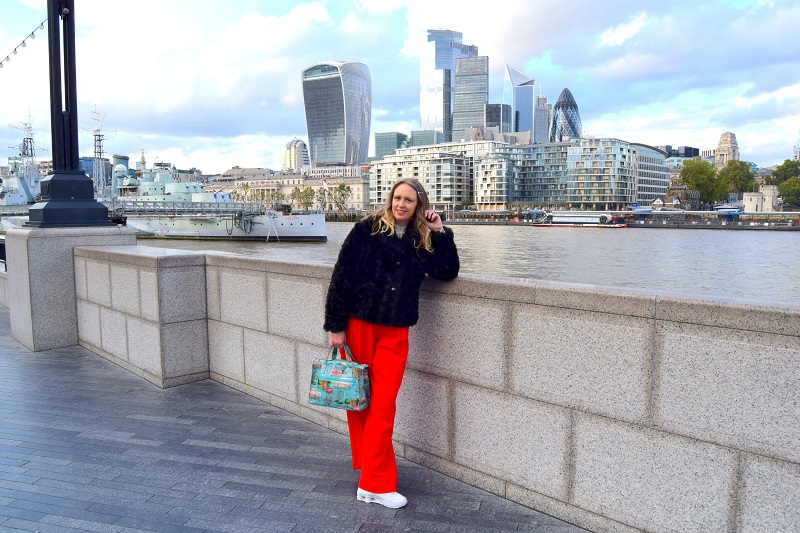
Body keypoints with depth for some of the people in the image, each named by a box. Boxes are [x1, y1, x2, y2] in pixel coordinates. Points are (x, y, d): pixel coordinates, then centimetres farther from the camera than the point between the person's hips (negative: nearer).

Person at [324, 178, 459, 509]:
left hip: (394, 332, 2)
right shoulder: (367, 229, -2)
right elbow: (342, 277, -5)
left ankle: (373, 484, 12)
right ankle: (373, 477, 21)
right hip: (357, 325, -2)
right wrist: (335, 325, -9)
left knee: (382, 404, -1)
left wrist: (440, 232, -1)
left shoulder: (422, 240, 10)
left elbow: (447, 272, 4)